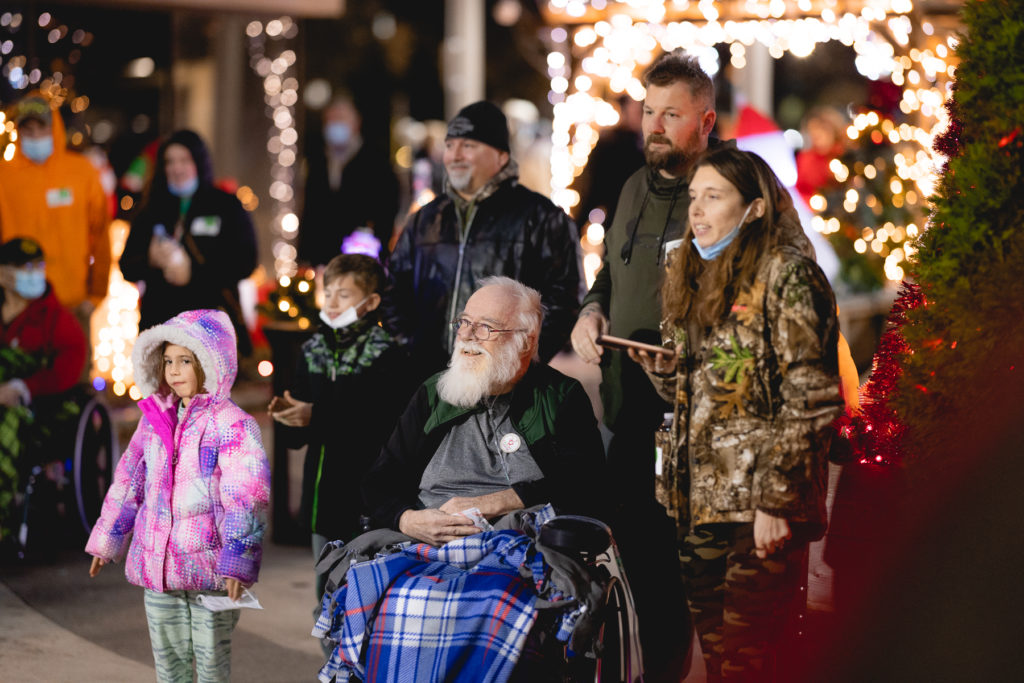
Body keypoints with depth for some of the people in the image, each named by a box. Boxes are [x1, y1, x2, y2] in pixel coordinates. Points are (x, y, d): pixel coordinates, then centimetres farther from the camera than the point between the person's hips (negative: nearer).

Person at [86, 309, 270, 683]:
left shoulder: (230, 424, -11)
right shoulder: (155, 418, 9)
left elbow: (246, 498, -17)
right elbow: (128, 481, 19)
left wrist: (236, 563, -24)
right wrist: (107, 540, 23)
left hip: (208, 566, -6)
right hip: (156, 565, 6)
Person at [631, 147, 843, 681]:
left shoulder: (784, 274, -7)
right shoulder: (689, 277, 16)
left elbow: (811, 399, -12)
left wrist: (776, 500, -16)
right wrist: (662, 370, 1)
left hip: (764, 504, -7)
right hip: (700, 504, 7)